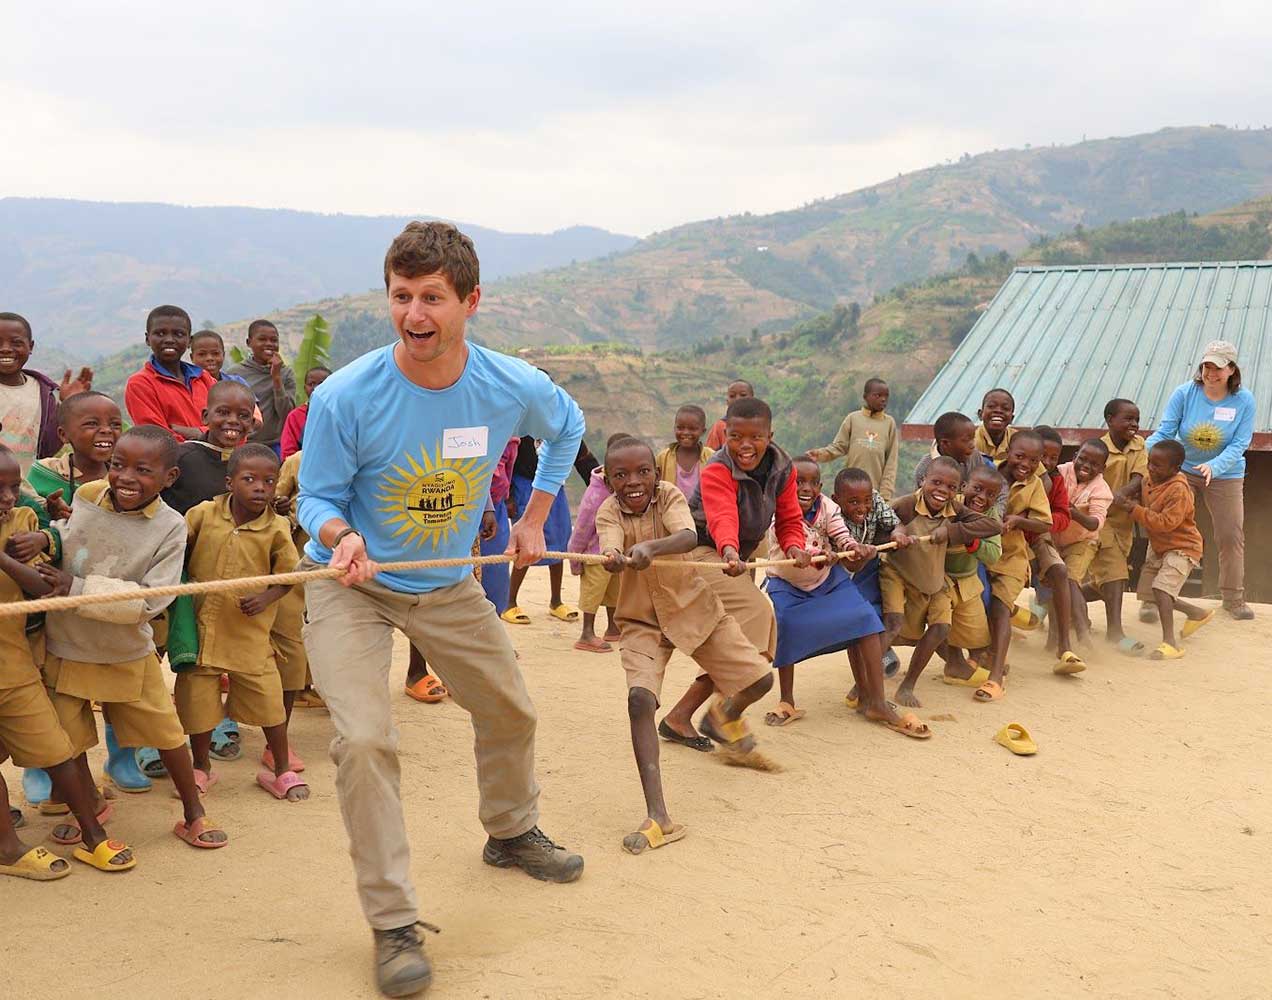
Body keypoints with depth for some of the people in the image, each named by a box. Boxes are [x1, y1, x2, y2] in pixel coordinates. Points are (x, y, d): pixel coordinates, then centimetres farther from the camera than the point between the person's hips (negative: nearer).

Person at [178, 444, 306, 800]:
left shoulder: (276, 529, -8)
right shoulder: (202, 514, -6)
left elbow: (288, 575, -1)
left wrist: (266, 598, -17)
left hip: (250, 632, -1)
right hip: (200, 626, 1)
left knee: (268, 699, 2)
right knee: (197, 698, 11)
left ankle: (281, 770, 22)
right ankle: (201, 767, 34)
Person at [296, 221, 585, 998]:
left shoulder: (515, 387, -16)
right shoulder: (345, 397, -25)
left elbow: (568, 426, 7)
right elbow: (317, 496, -13)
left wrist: (534, 521, 6)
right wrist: (340, 535, -35)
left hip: (449, 584, 4)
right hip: (353, 588, -4)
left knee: (511, 712, 18)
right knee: (364, 741, -21)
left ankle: (512, 832, 49)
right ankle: (394, 925, -5)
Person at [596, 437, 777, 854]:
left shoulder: (669, 495, -15)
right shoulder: (609, 513, -13)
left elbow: (689, 537, -35)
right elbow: (610, 554, -34)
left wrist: (650, 547, -55)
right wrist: (614, 559, -58)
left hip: (694, 608, 1)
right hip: (642, 621, -1)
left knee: (759, 679, -2)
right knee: (640, 699, -25)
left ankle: (725, 716, 37)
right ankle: (658, 817, -26)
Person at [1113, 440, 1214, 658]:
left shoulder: (1179, 490, -25)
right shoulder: (1150, 480, 0)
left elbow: (1165, 523, -32)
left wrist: (1134, 509, -31)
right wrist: (1128, 503, -1)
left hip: (1181, 548, -9)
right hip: (1158, 547, 9)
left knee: (1161, 587, -26)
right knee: (1148, 592, 14)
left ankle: (1170, 644, -26)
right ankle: (1198, 613, 35)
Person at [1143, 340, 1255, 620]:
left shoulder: (1244, 401, -13)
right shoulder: (1184, 394, -12)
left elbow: (1239, 445, -18)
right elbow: (1164, 432, -15)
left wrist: (1213, 467, -35)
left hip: (1225, 476, 0)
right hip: (1182, 470, 0)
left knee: (1231, 536, 5)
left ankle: (1234, 598, 23)